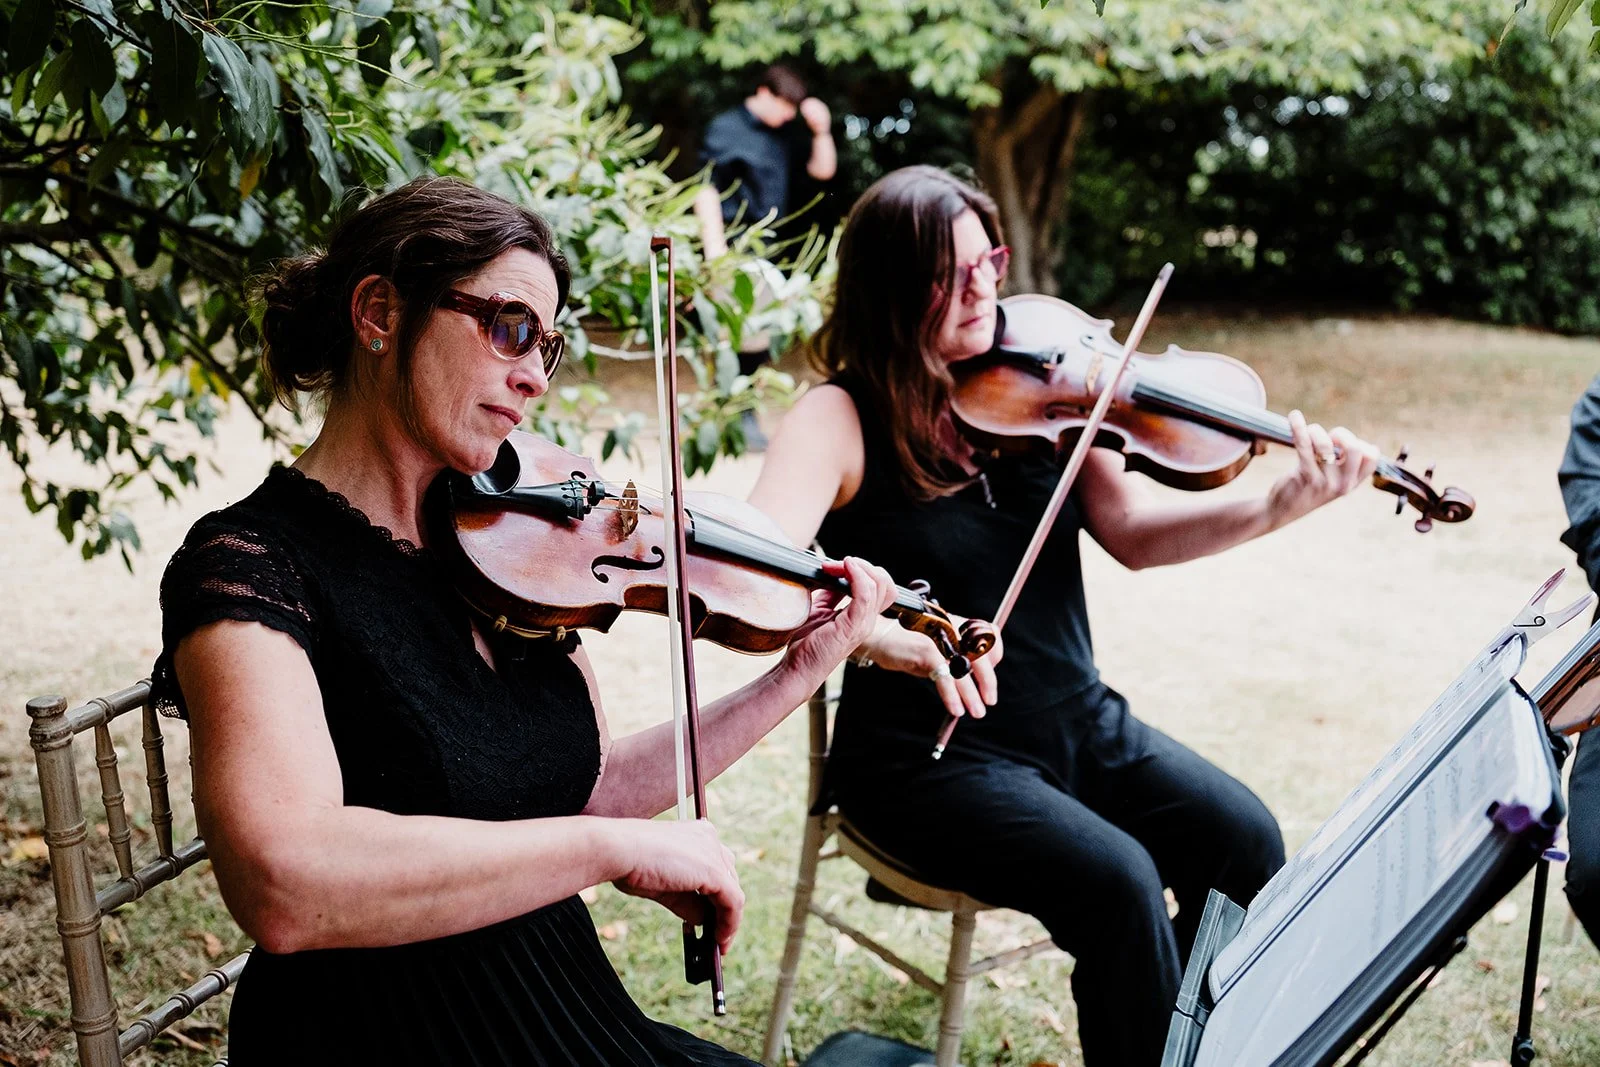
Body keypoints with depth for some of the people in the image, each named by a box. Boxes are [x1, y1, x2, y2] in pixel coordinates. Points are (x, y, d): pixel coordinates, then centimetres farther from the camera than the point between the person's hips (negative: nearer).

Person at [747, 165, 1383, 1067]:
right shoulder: (841, 419, -11)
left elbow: (1134, 532, -5)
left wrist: (1279, 509, -22)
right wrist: (883, 636, -44)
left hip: (1078, 722, 5)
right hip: (930, 755, -5)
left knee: (1246, 841, -12)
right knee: (1117, 881, -26)